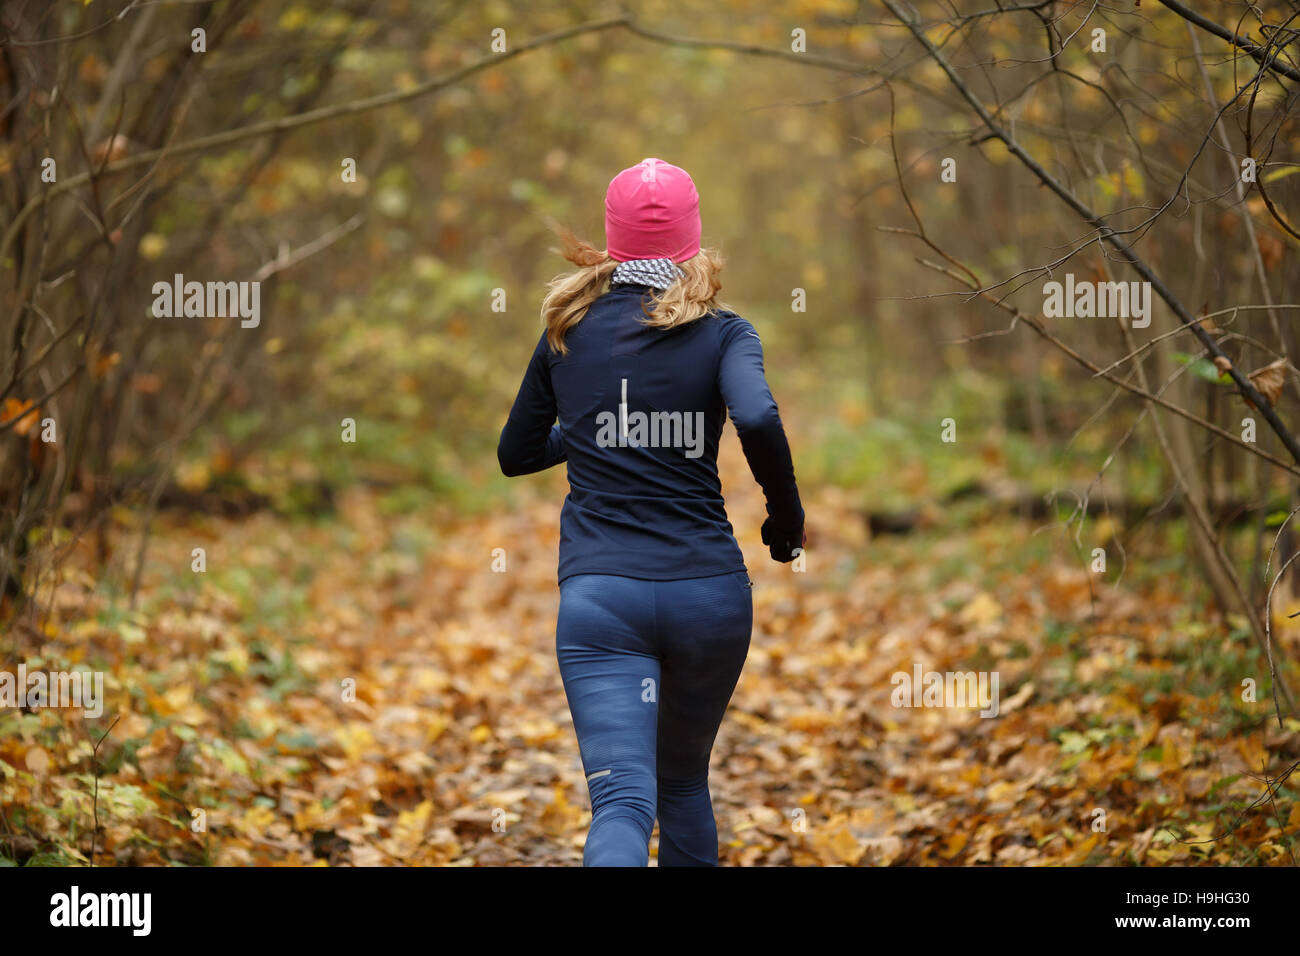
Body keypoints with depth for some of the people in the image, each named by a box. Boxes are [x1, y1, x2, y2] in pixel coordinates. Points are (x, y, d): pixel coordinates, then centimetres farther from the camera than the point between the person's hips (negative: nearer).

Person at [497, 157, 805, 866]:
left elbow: (515, 455, 20)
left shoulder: (568, 330, 10)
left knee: (622, 800, -12)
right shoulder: (723, 334, 3)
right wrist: (787, 521, -3)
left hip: (598, 590, 0)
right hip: (708, 588, 1)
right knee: (684, 778, 23)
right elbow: (758, 420, -18)